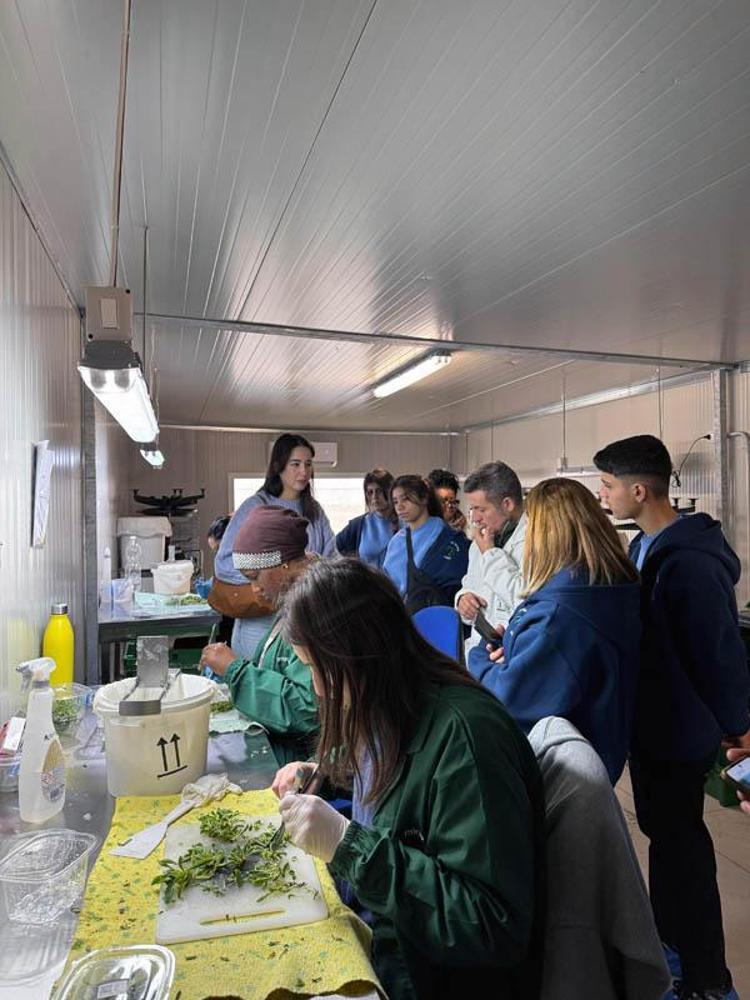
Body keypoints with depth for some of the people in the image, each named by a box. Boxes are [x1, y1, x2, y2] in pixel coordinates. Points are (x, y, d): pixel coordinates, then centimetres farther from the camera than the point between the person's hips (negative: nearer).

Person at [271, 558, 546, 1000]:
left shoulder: (462, 732, -32)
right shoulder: (391, 710, -5)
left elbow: (494, 928, -31)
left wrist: (348, 845, -34)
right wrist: (327, 770, 3)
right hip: (377, 923, 7)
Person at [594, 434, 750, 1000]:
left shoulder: (690, 564, -27)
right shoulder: (646, 547, 2)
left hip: (680, 730, -9)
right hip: (650, 721, 9)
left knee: (682, 847, 7)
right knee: (662, 832, 22)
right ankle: (666, 939, 43)